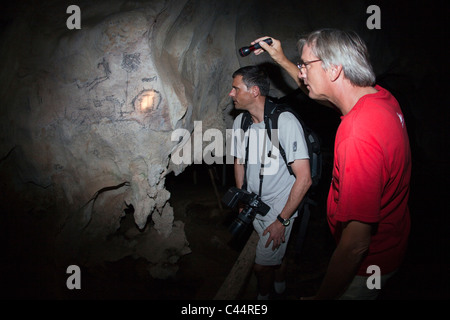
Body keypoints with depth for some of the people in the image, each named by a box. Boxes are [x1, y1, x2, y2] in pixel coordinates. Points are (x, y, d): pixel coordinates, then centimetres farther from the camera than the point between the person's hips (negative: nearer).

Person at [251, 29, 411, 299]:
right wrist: (282, 60, 16)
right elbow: (321, 93, 15)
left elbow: (356, 243, -35)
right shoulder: (381, 96, -8)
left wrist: (322, 295, -23)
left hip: (368, 265, -8)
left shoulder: (358, 134, -38)